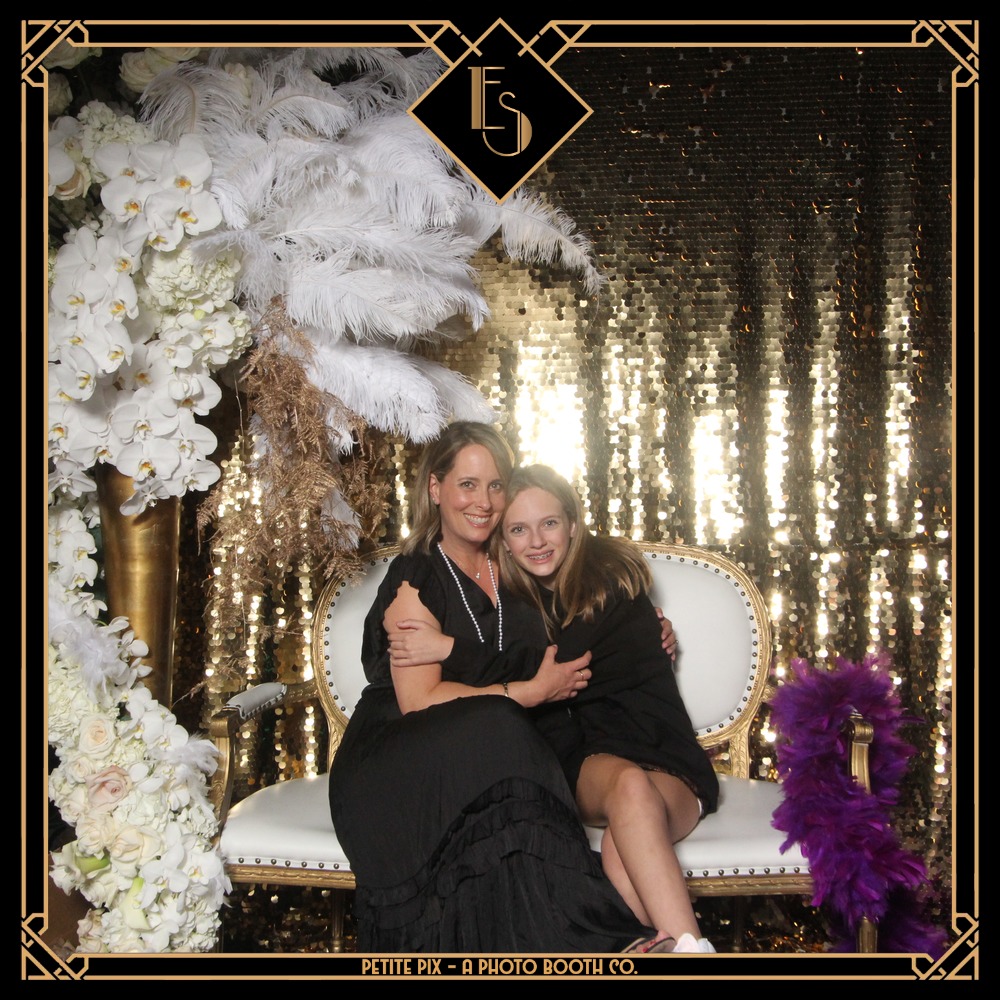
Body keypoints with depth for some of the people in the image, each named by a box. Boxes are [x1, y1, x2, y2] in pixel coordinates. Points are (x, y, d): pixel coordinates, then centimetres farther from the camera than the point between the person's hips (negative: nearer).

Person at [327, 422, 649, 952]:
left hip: (484, 764, 4)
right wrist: (531, 692, -10)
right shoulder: (416, 579, -3)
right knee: (494, 730, -36)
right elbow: (419, 700, -12)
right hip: (395, 765, -4)